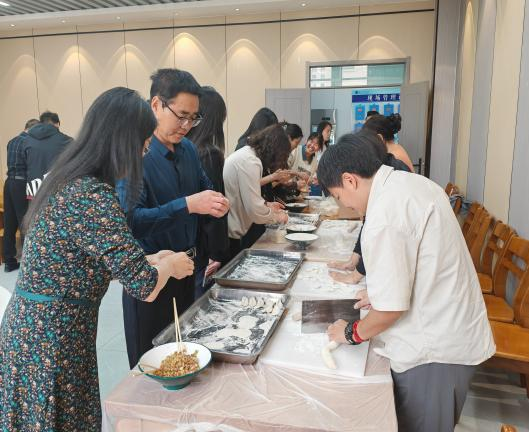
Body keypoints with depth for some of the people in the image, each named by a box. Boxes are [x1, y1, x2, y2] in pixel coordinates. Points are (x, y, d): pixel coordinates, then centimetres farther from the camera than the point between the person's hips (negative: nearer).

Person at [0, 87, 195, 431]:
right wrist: (169, 265, -5)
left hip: (30, 329, 9)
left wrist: (149, 259, 12)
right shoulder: (94, 197, -27)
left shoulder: (68, 181, 3)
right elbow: (145, 287, -26)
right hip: (52, 338, -9)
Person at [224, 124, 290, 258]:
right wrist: (276, 216, -6)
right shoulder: (250, 162, -20)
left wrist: (266, 204, 11)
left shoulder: (245, 152, 11)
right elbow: (255, 210, -23)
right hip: (230, 233, -10)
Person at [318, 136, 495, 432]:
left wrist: (352, 333, -5)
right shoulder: (414, 183, 3)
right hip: (458, 332, 8)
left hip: (433, 351, -8)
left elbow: (392, 308, -23)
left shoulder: (384, 215, -26)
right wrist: (381, 291, 16)